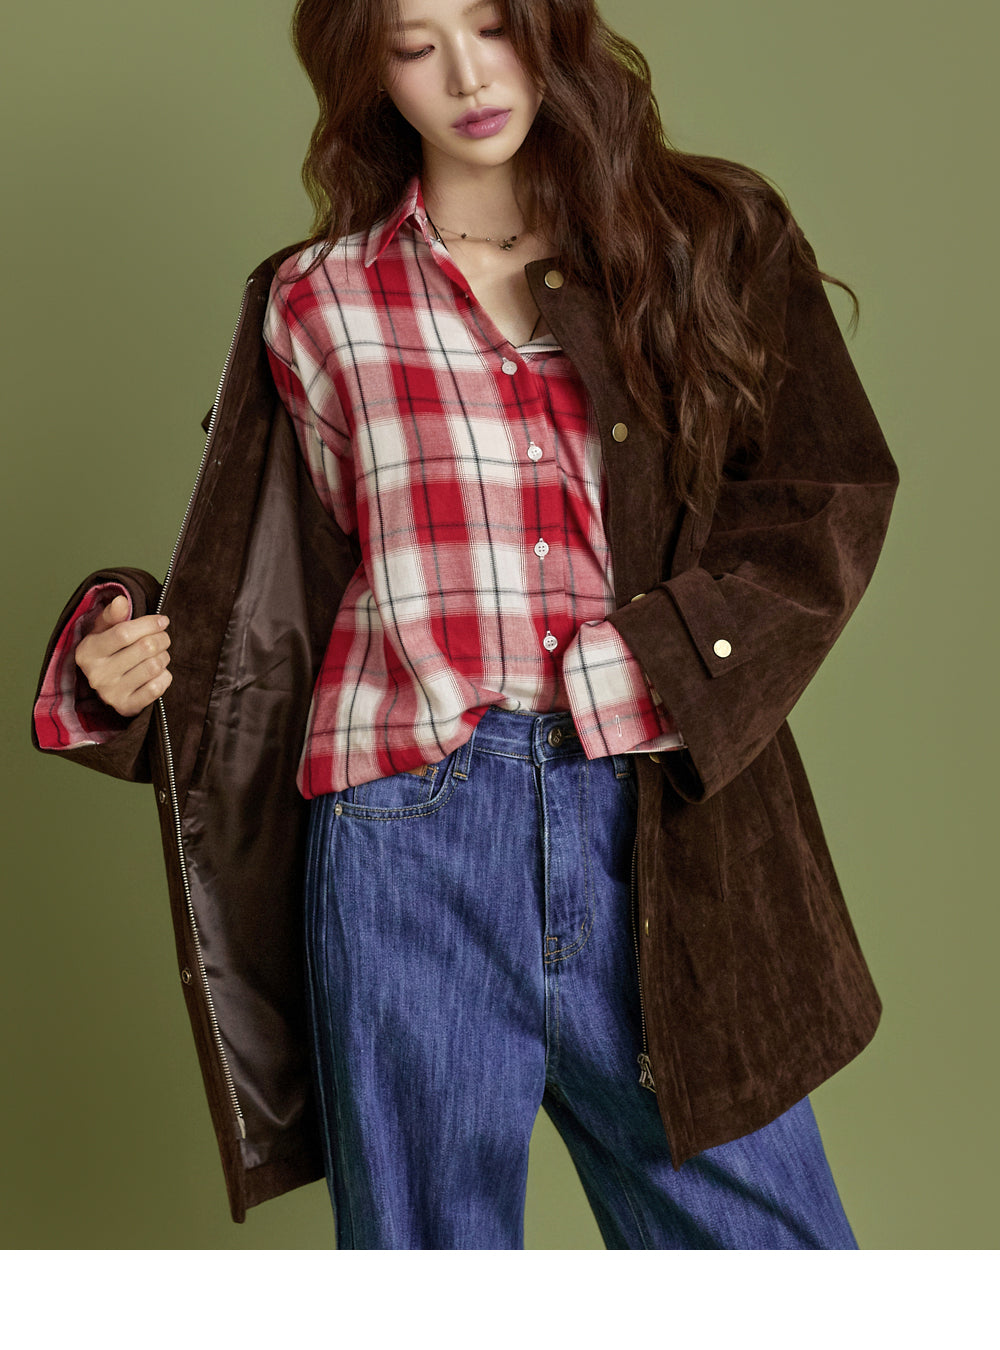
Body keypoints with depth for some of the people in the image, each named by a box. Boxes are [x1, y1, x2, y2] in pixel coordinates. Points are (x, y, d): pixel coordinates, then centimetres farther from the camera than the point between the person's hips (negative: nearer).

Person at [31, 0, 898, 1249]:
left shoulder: (717, 240, 9)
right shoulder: (317, 304, 9)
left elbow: (828, 500, 3)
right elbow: (254, 615, 12)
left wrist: (653, 660, -10)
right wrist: (125, 661, -7)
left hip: (660, 832, 1)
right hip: (408, 830, 0)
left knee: (763, 1235, 8)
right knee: (426, 1234, 12)